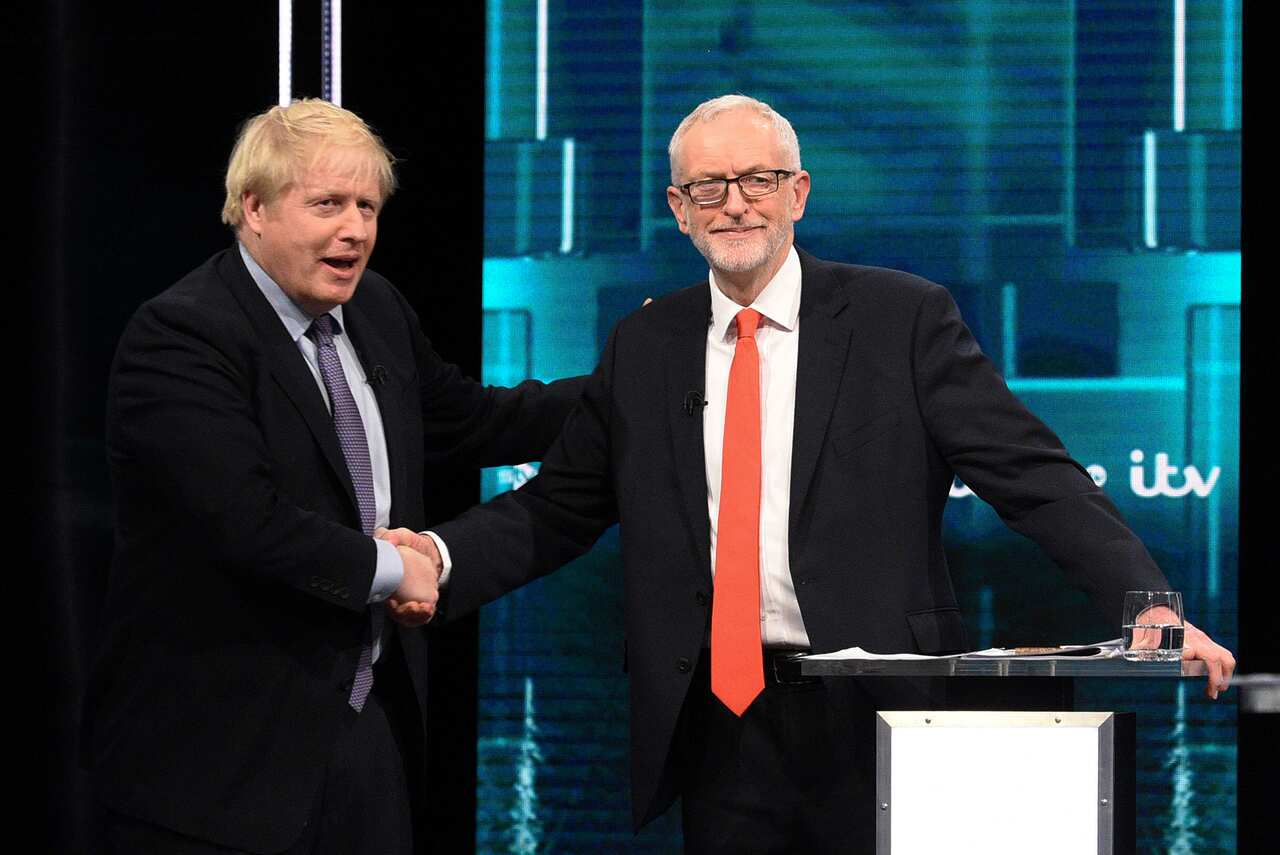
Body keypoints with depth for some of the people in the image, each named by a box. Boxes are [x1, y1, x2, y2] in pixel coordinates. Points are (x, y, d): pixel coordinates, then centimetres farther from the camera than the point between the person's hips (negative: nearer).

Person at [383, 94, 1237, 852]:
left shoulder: (904, 318, -1)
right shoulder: (645, 347, 11)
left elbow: (1035, 474, -7)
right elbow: (558, 508, 14)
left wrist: (1146, 601, -19)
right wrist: (438, 556, -4)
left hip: (876, 726, -3)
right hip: (719, 725, 3)